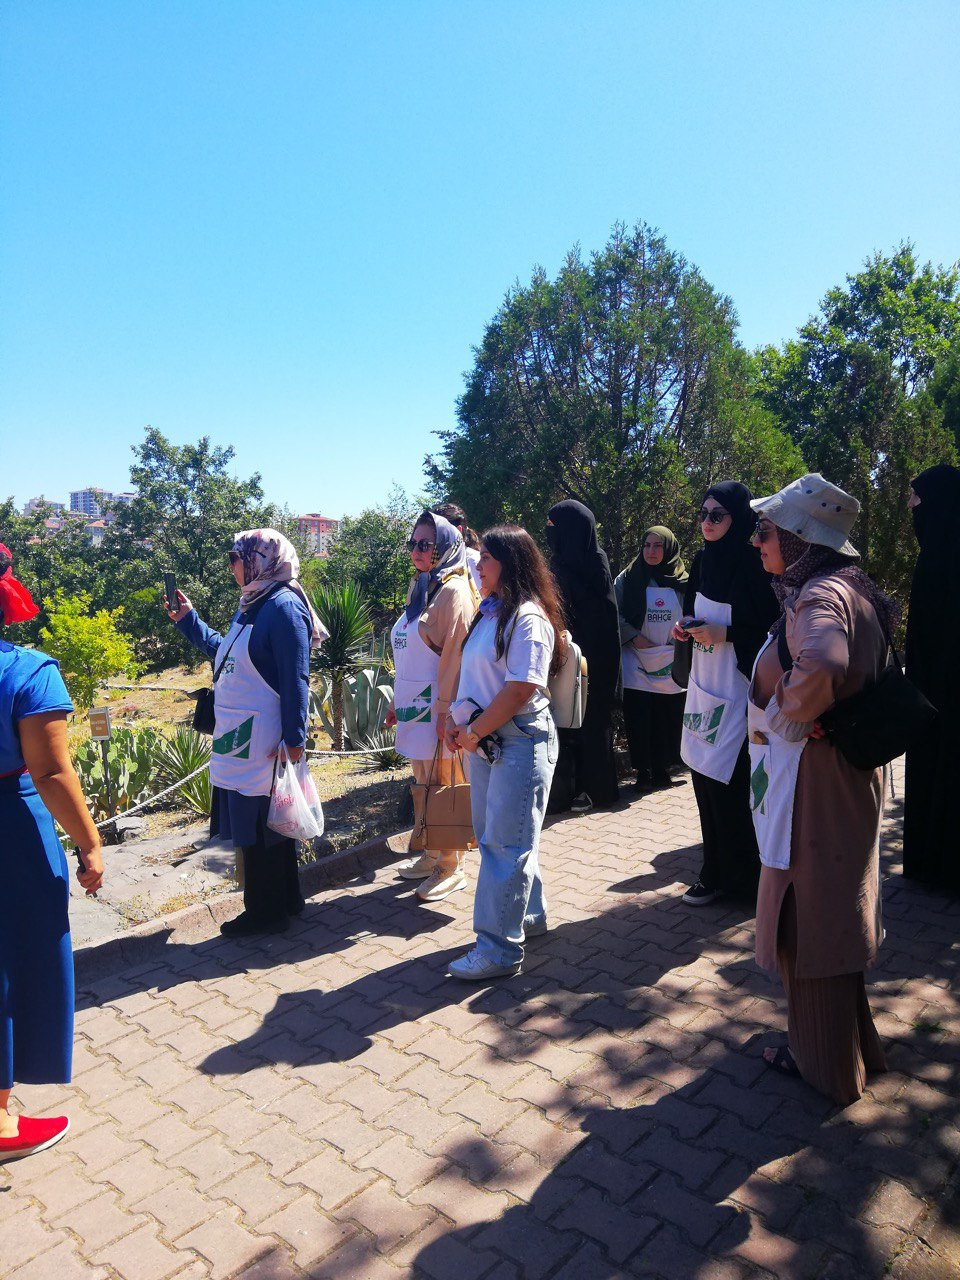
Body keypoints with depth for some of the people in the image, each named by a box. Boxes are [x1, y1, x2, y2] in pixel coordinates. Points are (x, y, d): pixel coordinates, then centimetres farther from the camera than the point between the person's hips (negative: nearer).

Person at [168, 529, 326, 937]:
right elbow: (223, 651, 26)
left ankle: (266, 912, 19)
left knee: (257, 827, 3)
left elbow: (295, 680, -20)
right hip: (239, 738, 10)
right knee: (256, 823, 18)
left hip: (262, 743, -10)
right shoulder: (251, 605, 12)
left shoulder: (284, 607, -17)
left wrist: (294, 739, -21)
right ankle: (286, 900, 33)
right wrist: (187, 619, 22)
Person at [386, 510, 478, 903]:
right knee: (424, 783, 17)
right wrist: (397, 701, 18)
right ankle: (431, 855, 30)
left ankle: (451, 867, 13)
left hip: (438, 708, -9)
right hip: (415, 707, 9)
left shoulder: (453, 591, -13)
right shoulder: (421, 589, 15)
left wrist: (445, 711, -20)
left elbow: (454, 654, -18)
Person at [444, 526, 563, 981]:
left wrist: (475, 731, -15)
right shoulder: (489, 613, 13)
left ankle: (500, 948, 5)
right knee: (492, 836, 17)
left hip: (520, 742, -9)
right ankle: (528, 915, 34)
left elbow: (520, 689, -21)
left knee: (505, 844, -4)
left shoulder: (528, 618, -15)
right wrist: (457, 719, 3)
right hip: (485, 742, 9)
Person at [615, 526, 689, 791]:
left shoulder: (682, 583, 6)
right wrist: (633, 636, -10)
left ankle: (662, 769, 21)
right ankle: (643, 772, 13)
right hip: (637, 667, -1)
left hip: (672, 668, 1)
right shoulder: (628, 579, 2)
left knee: (669, 720, 5)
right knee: (639, 721, 0)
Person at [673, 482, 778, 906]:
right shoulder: (703, 559, 9)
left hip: (737, 689, -7)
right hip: (704, 684, 7)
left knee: (732, 786, -3)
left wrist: (723, 634, -21)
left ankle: (744, 878, 15)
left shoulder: (752, 564, -13)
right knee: (705, 780, 10)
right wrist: (686, 627, 2)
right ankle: (715, 873, 23)